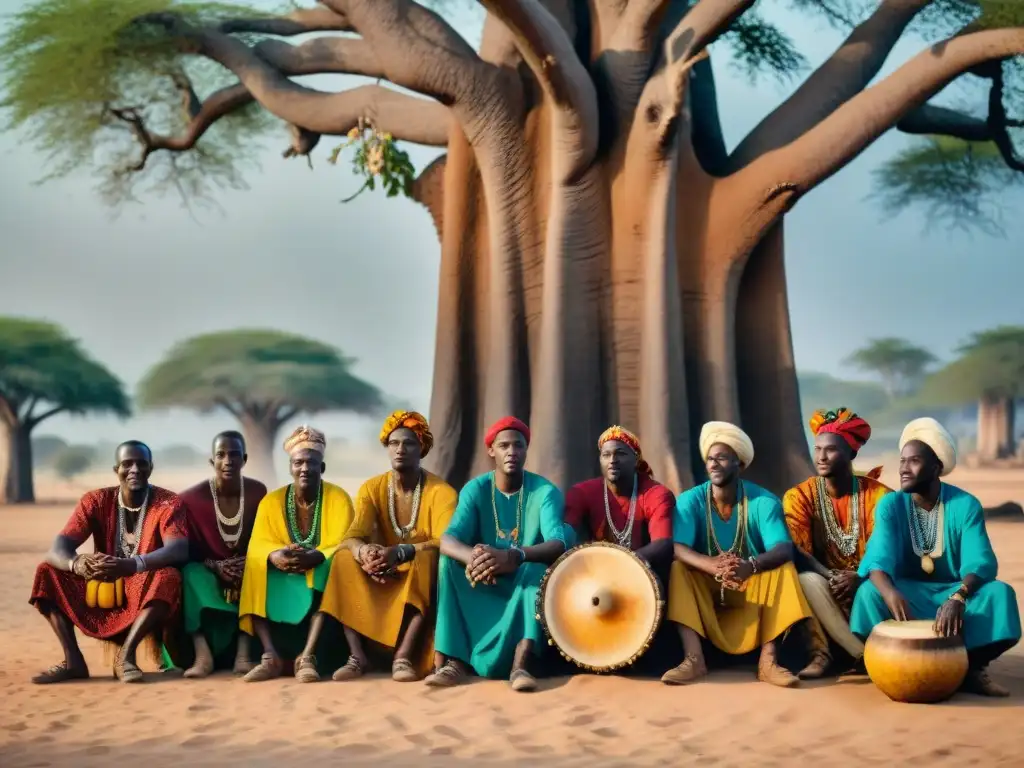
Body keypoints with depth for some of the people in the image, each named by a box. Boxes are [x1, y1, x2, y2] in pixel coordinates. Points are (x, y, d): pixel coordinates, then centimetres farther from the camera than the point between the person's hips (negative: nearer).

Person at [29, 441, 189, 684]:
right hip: (103, 593, 3)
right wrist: (77, 563, -41)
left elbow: (179, 550, -28)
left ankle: (126, 653, -30)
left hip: (147, 599, -3)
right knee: (47, 573, -15)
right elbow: (57, 550, -14)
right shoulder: (96, 501, -3)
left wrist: (131, 565, -47)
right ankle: (73, 659, -22)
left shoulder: (169, 503, -10)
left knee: (168, 577, -34)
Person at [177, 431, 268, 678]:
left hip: (247, 571, 1)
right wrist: (215, 567, -25)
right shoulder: (191, 498, -11)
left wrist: (248, 565, -19)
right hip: (207, 572, -1)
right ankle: (203, 655, -45)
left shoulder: (257, 492, -5)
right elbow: (187, 552, -7)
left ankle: (244, 654, -40)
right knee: (190, 574, -33)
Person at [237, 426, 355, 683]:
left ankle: (308, 656, -42)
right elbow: (257, 545, -7)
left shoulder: (338, 498, -5)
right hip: (282, 579, 3)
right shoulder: (271, 501, 2)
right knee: (256, 570, -26)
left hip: (321, 576, -2)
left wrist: (314, 557, -35)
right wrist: (275, 556, -32)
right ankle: (270, 656, -35)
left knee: (331, 571, -35)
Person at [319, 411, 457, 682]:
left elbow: (445, 543, -26)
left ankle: (404, 656, -43)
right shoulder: (371, 488, -2)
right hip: (386, 577, 3)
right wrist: (364, 552, -39)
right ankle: (357, 655, -33)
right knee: (345, 558, -23)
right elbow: (353, 537, -13)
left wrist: (400, 553, -42)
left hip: (424, 578, -3)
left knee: (428, 560, -36)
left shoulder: (441, 491, -12)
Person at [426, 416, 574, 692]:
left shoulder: (546, 492, -13)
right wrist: (473, 557, -48)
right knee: (449, 561, -25)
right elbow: (448, 540, -24)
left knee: (536, 564, -34)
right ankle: (454, 659, -33)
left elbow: (558, 544, -30)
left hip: (525, 584, -2)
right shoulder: (475, 489, -8)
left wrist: (514, 556, -50)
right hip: (482, 587, 2)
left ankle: (521, 663, -44)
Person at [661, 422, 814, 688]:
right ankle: (694, 659, -35)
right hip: (706, 587, 1)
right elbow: (678, 549, -25)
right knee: (678, 569, -27)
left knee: (783, 568, -27)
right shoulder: (690, 500, -11)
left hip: (752, 587, 0)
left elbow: (784, 550, -26)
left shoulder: (763, 501, -12)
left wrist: (750, 566, -49)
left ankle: (768, 660, -31)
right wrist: (713, 565, -46)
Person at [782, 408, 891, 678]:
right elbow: (799, 553, -13)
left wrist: (859, 578, -29)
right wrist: (831, 577, -29)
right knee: (808, 580, -33)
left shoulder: (878, 495, -6)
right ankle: (868, 656, -32)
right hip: (824, 588, 0)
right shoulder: (799, 496, -3)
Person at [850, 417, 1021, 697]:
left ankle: (970, 665, -13)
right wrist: (891, 592, -45)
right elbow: (879, 559, -21)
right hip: (906, 593, 0)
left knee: (999, 594, -29)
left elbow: (981, 563, -21)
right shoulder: (890, 504, -9)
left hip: (954, 592, 0)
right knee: (870, 592, -32)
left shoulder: (966, 505, -11)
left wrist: (957, 598, -43)